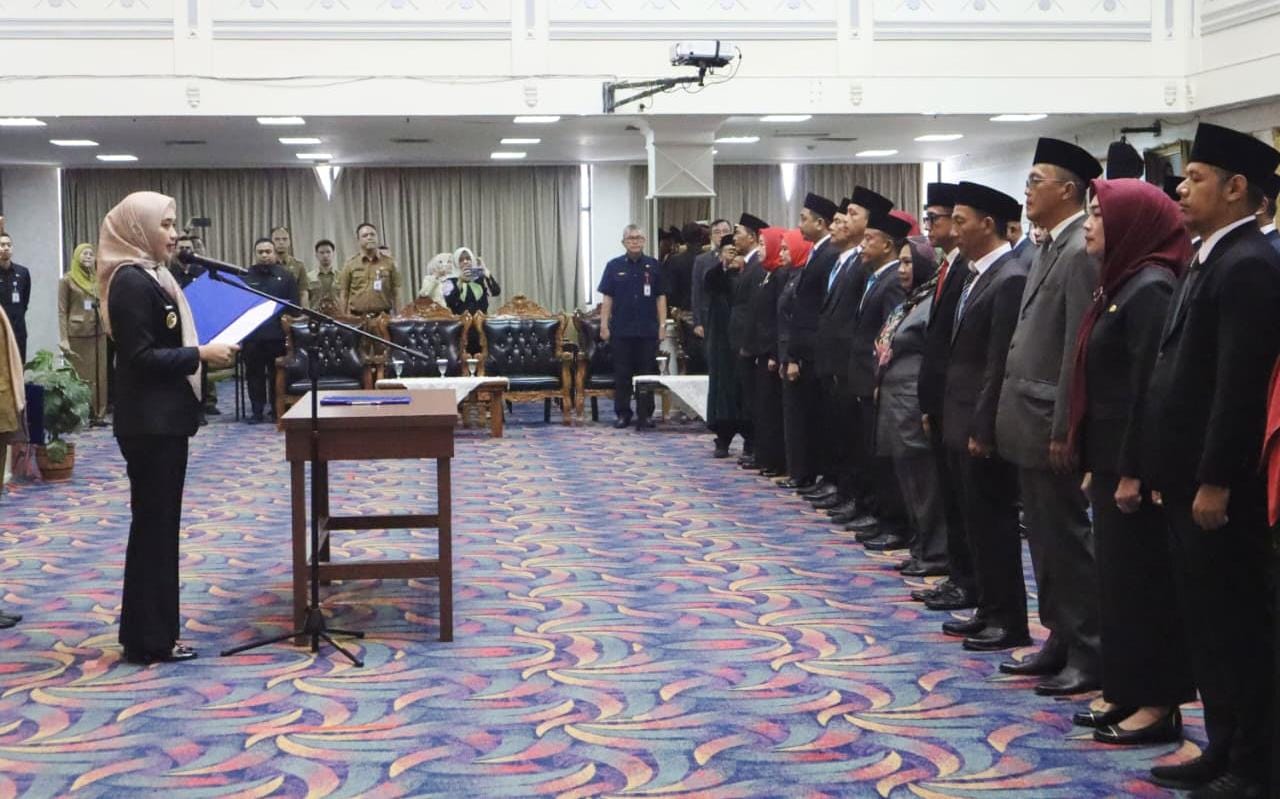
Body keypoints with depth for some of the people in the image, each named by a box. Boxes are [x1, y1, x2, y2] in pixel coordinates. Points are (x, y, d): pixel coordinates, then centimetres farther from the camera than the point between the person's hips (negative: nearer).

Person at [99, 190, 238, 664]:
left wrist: (207, 351, 8)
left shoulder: (152, 276, 14)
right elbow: (139, 356, -22)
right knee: (154, 522, -4)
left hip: (164, 417, 10)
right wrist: (201, 354, -20)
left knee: (158, 522, 14)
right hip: (148, 421, -10)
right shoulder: (131, 281, -16)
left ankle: (149, 631, 23)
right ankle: (149, 639, 4)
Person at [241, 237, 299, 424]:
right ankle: (257, 411, 9)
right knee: (254, 373, 3)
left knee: (277, 373, 3)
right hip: (252, 333, 1)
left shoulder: (285, 276, 8)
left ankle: (277, 409, 13)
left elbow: (294, 304, 8)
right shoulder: (245, 276, 8)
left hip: (278, 333, 0)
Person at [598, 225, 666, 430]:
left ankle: (645, 415, 10)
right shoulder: (614, 266, 4)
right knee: (622, 374, 5)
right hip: (621, 330, 0)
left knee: (647, 373, 3)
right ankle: (623, 414, 14)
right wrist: (604, 325, 0)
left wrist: (662, 325, 0)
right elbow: (607, 297, 4)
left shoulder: (653, 266, 5)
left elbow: (661, 297, 6)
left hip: (648, 330, 0)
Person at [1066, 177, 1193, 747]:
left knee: (1143, 579, -2)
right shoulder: (1121, 285, 14)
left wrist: (1132, 470, -21)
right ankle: (1124, 690, 22)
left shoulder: (1150, 289, -16)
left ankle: (1158, 704, 7)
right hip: (1111, 461, 9)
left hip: (1136, 465, -9)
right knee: (1116, 575, 13)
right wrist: (1096, 464, 16)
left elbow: (1150, 385, -21)